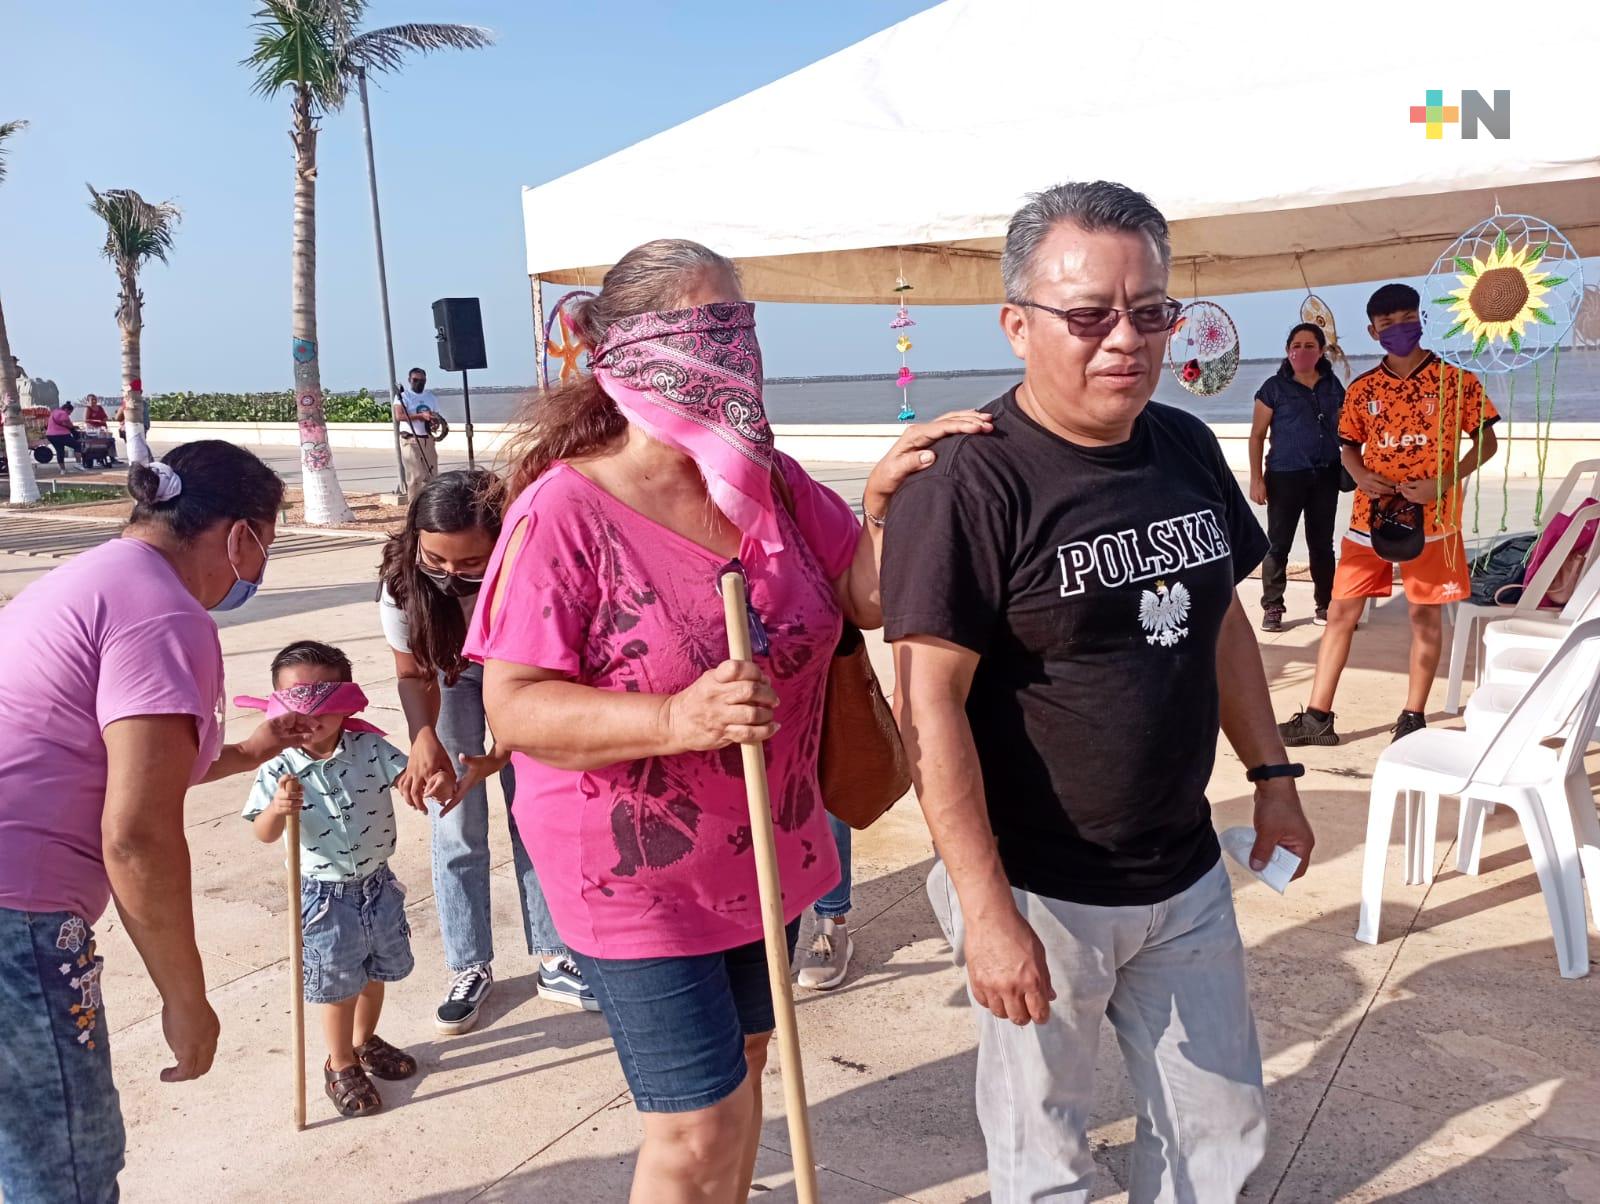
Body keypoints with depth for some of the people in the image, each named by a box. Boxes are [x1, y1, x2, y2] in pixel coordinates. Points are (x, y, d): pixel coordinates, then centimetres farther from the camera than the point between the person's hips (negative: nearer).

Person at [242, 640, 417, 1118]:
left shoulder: (369, 748, -10)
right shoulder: (279, 769, -16)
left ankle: (365, 1042, 48)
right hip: (325, 896, -3)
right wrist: (278, 809, -44)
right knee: (339, 985, 11)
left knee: (378, 972, 22)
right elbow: (263, 833, -22)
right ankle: (341, 1065, 34)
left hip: (378, 884, 4)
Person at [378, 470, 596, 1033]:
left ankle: (553, 960, 16)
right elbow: (414, 674, -19)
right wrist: (425, 740, -37)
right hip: (449, 674, 1)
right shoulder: (404, 583, -34)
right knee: (458, 829, 0)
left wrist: (498, 755, -40)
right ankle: (470, 967, 15)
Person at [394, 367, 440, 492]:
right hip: (410, 440, -6)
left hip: (428, 440, 6)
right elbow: (399, 416, -16)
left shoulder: (431, 397, 15)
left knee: (431, 475, 6)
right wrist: (420, 416, -24)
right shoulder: (403, 396, -2)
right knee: (416, 475, -9)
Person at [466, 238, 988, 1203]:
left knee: (742, 1065, 23)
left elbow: (869, 595, 0)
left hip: (764, 852, 6)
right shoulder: (565, 512, -18)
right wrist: (678, 719, -34)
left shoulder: (771, 482, 0)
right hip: (639, 873, -6)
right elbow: (515, 707, -20)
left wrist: (891, 503, -19)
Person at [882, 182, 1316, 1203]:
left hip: (1186, 878, 7)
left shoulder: (1188, 448, 3)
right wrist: (986, 912, -22)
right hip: (1040, 894, -6)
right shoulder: (968, 480, -19)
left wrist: (1272, 774, 13)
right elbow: (932, 703, -21)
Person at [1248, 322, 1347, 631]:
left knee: (1322, 543, 11)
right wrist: (1256, 478, -10)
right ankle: (1272, 607, 8)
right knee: (1278, 543, -1)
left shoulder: (1333, 385, 8)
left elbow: (1343, 430, 16)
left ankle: (1324, 606, 20)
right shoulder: (1274, 387, -4)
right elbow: (1257, 435, -4)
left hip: (1326, 476, 4)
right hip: (1285, 476, -3)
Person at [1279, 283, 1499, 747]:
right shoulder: (1362, 388, 6)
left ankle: (1413, 717, 16)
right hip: (1370, 515, 3)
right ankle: (1318, 716, 6)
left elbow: (1486, 442, 0)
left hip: (1433, 517, -3)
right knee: (1341, 612, 1)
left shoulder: (1455, 377, -2)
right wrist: (1364, 477, -8)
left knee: (1425, 615, 5)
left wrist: (1443, 483, -15)